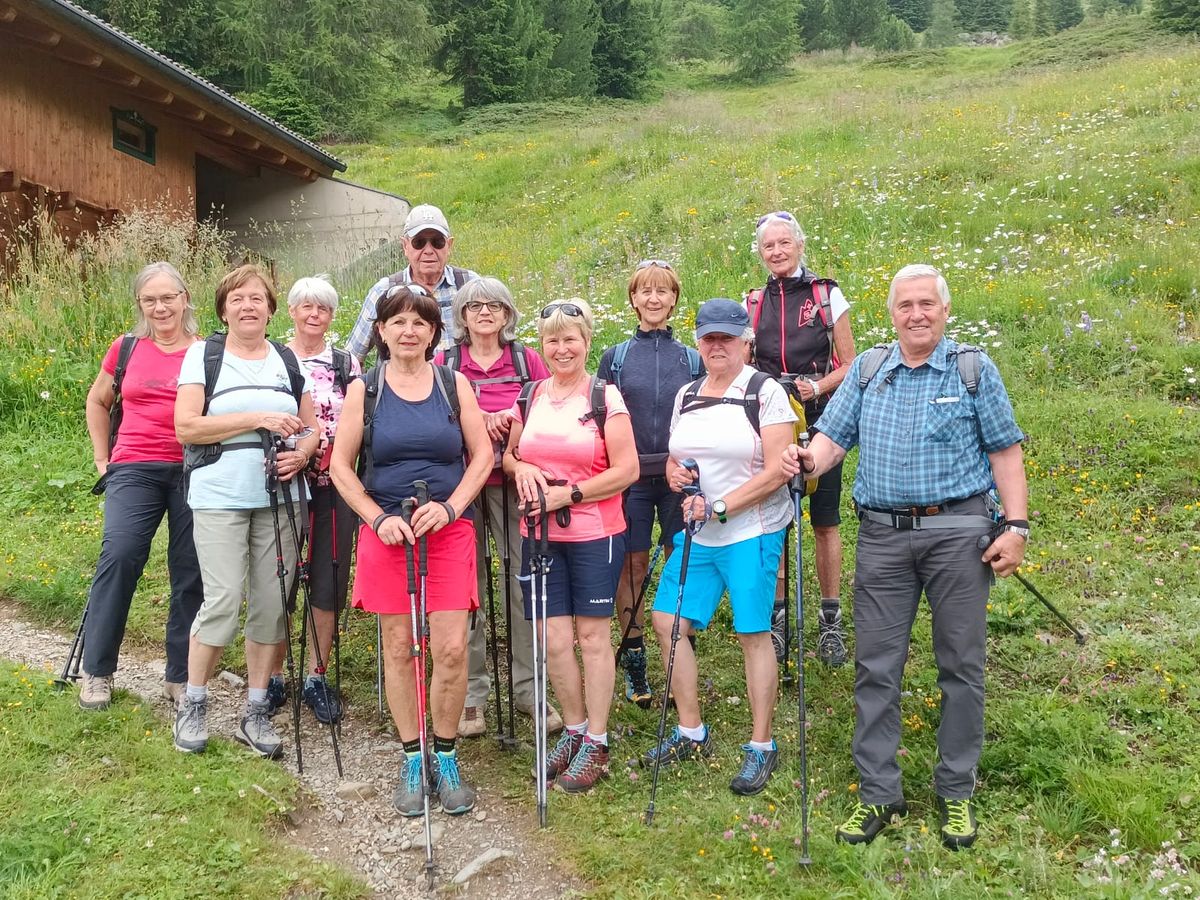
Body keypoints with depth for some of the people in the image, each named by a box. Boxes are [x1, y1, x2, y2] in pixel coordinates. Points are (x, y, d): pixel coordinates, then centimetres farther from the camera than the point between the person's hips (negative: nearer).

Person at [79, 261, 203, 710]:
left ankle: (180, 677, 15)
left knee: (191, 572, 2)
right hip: (134, 469, 1)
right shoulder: (126, 349, 9)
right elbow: (97, 402, 24)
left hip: (193, 470, -1)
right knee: (119, 555, -15)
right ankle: (97, 672, 1)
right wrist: (103, 458, 19)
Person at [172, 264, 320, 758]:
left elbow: (311, 427, 16)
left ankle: (256, 712, 16)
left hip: (279, 497, 3)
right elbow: (185, 426, -8)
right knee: (223, 602, -9)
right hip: (219, 496, -3)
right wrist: (257, 419, -15)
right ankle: (192, 705, 13)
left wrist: (302, 453, -6)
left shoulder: (288, 359, 13)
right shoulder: (203, 354, 3)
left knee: (271, 604, 3)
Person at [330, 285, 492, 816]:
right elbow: (340, 465, 3)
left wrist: (449, 507, -10)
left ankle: (445, 758, 14)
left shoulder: (454, 385, 5)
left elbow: (482, 455, 4)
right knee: (398, 648, 5)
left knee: (451, 648, -5)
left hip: (449, 531, 0)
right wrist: (379, 518, -9)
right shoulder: (363, 389, 3)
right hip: (386, 531, 0)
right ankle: (412, 760, 20)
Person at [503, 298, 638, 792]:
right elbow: (508, 453, 18)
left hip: (595, 535, -4)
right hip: (540, 534, 4)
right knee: (554, 641, 5)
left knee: (592, 636, 4)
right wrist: (521, 468, -5)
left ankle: (595, 745, 17)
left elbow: (626, 470, -9)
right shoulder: (530, 396, 10)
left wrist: (569, 493, -16)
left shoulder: (606, 397, -4)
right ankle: (574, 730, 26)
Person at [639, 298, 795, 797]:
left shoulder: (765, 392, -7)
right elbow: (674, 457, 21)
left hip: (751, 532, -6)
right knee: (667, 622, 5)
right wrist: (673, 473, -3)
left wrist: (718, 506, -18)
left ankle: (761, 747, 14)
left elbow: (775, 473, -13)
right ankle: (691, 733, 22)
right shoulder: (685, 396, 12)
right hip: (697, 533, 7)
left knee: (753, 634, -2)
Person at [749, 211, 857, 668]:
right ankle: (778, 614, 16)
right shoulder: (754, 303, 10)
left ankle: (831, 619, 12)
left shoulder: (827, 295, 2)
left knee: (825, 522, 1)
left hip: (819, 421, -2)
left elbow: (849, 365, 1)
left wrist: (818, 386, -16)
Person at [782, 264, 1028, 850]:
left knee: (960, 665, 7)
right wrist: (809, 460, -17)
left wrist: (1016, 526, -7)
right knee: (875, 667, 4)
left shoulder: (974, 369, 3)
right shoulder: (867, 370, 10)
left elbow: (1005, 451, 1)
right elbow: (835, 436, 6)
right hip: (882, 533, 2)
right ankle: (878, 794, 17)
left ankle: (956, 792, 23)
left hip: (957, 531, -2)